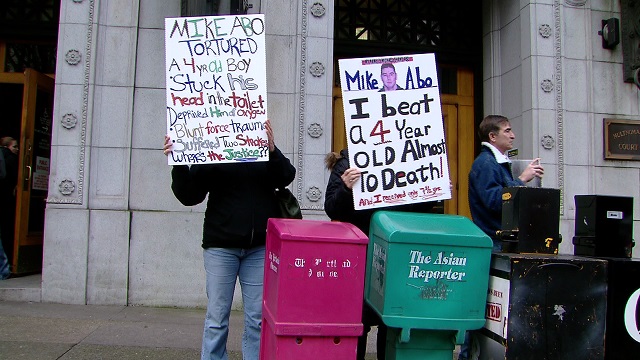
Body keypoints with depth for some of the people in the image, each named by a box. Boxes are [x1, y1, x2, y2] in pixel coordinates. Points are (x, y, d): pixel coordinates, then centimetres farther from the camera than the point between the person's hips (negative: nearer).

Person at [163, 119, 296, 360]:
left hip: (260, 246, 1)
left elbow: (286, 177, -10)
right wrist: (178, 164, -17)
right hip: (221, 244, -1)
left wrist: (272, 149, -26)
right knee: (217, 317, 6)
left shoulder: (266, 150, 4)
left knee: (257, 319, 8)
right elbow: (189, 196, -2)